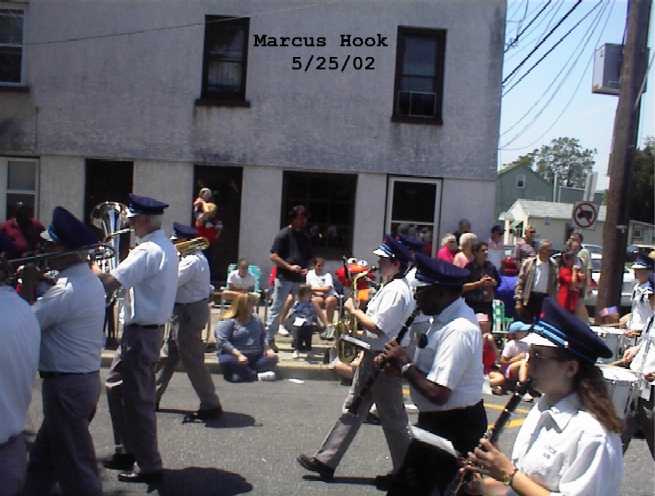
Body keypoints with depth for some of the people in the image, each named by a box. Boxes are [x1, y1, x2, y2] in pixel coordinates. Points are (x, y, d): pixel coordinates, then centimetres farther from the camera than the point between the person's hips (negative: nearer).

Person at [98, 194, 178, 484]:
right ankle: (127, 451, 30)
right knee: (116, 387, 20)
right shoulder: (166, 247, 11)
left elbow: (110, 283, -26)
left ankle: (149, 466, 10)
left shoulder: (147, 251, -21)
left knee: (138, 400, 0)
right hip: (149, 329, 10)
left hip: (140, 333, -10)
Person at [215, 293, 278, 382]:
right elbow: (222, 342, -15)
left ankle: (242, 373, -28)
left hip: (255, 357, 5)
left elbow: (263, 336, 19)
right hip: (235, 355, -5)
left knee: (272, 358, -17)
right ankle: (257, 375, -30)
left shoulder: (256, 319, 15)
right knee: (227, 361, -36)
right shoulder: (228, 322, -6)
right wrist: (238, 354, -25)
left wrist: (267, 348, -2)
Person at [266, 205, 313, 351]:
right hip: (284, 278, -6)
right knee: (277, 309, -1)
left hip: (300, 279, 6)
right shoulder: (283, 235, -5)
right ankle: (269, 339, 7)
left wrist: (306, 268, -2)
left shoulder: (305, 237, 13)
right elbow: (273, 256, -9)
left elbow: (309, 257, 19)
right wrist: (289, 267, -19)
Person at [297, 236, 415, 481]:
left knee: (392, 419, 4)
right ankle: (326, 460, 17)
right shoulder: (390, 287, 12)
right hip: (374, 355, 10)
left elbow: (377, 327, -25)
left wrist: (354, 311, -14)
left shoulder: (397, 290, -20)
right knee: (353, 409, 11)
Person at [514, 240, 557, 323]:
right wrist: (518, 300, -8)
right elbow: (520, 283, -2)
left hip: (546, 299, 2)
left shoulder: (553, 266, 6)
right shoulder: (528, 263, -1)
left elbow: (555, 285, 7)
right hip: (530, 297, -2)